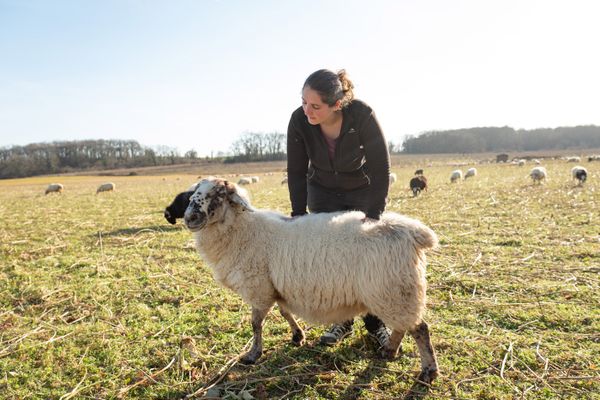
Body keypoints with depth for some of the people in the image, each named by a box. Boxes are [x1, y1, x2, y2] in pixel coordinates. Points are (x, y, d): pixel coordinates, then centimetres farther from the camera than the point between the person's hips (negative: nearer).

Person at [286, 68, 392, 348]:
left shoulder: (363, 116, -32)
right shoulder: (299, 121, -25)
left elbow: (380, 167, -25)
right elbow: (296, 171, -14)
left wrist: (373, 214, -29)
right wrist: (298, 215, -18)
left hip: (364, 191, -2)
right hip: (323, 192, 2)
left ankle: (376, 324, 15)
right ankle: (342, 321, 16)